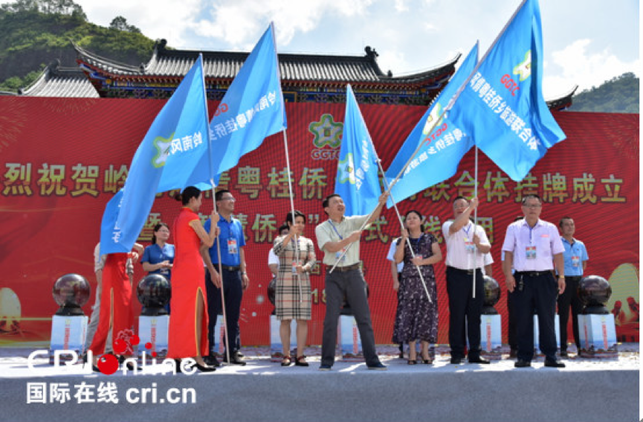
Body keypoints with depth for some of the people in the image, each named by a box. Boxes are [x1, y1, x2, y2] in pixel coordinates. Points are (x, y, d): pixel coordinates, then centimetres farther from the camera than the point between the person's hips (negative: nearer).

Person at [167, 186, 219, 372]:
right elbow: (208, 242, -7)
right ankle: (197, 357, -6)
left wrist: (212, 233, 18)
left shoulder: (178, 219, 18)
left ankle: (178, 356, 14)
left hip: (179, 268, 9)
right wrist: (214, 223, 5)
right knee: (195, 312, -7)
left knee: (182, 312, 11)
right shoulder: (192, 217, -8)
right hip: (192, 267, -9)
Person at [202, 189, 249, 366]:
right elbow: (204, 249, -9)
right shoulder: (212, 222, -3)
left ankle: (232, 352, 17)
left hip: (235, 273, 6)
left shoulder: (237, 224, 15)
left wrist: (243, 272, 12)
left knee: (233, 315, 9)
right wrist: (213, 271, -17)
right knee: (212, 314, -1)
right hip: (218, 273, -6)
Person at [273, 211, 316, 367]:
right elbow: (277, 250, -17)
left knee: (303, 319, -1)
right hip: (284, 283, -2)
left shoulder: (308, 242, 12)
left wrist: (304, 268, -21)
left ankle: (300, 355, 5)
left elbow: (312, 260, 0)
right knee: (285, 319, -1)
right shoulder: (280, 239, 5)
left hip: (302, 283, 2)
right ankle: (286, 355, 7)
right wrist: (291, 234, -28)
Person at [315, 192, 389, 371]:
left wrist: (381, 204, -28)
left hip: (354, 273, 2)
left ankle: (372, 360, 8)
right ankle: (326, 361, 9)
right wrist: (351, 238, -17)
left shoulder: (353, 221, 6)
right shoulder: (321, 228, 2)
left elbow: (372, 217, -11)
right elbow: (331, 247, -14)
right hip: (334, 276, -1)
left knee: (364, 318, 2)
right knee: (330, 319, 0)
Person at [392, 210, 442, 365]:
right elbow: (397, 259, -3)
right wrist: (404, 239, -7)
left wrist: (422, 261, -13)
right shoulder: (402, 240, 12)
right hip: (409, 280, 0)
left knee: (426, 313, -4)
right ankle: (412, 352, -1)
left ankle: (425, 350, 4)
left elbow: (439, 256, 0)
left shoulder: (429, 238, 11)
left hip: (427, 279, 0)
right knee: (408, 313, -5)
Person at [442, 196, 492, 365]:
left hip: (475, 274, 4)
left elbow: (487, 248, 5)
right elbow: (455, 226, -20)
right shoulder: (448, 226, 5)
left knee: (475, 315, 5)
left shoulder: (478, 229, 17)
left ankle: (474, 353, 11)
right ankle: (457, 354, 2)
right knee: (457, 314, -4)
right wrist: (471, 207, -19)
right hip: (457, 275, -4)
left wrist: (478, 244, -18)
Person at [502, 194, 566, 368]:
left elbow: (557, 254, 9)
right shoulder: (514, 228, 7)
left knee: (547, 318, 3)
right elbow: (508, 253, 5)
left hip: (545, 277, 1)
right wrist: (508, 275, -4)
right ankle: (524, 357, 11)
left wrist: (561, 276, 2)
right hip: (522, 278, 0)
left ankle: (550, 356, 12)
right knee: (523, 320, 3)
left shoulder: (550, 228, 9)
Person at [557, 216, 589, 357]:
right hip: (564, 281, -5)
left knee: (579, 314, 7)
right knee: (563, 315, -2)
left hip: (578, 281, 5)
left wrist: (580, 275, 9)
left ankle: (580, 345, 16)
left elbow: (584, 262, 22)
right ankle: (563, 348, 2)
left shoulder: (580, 244, 13)